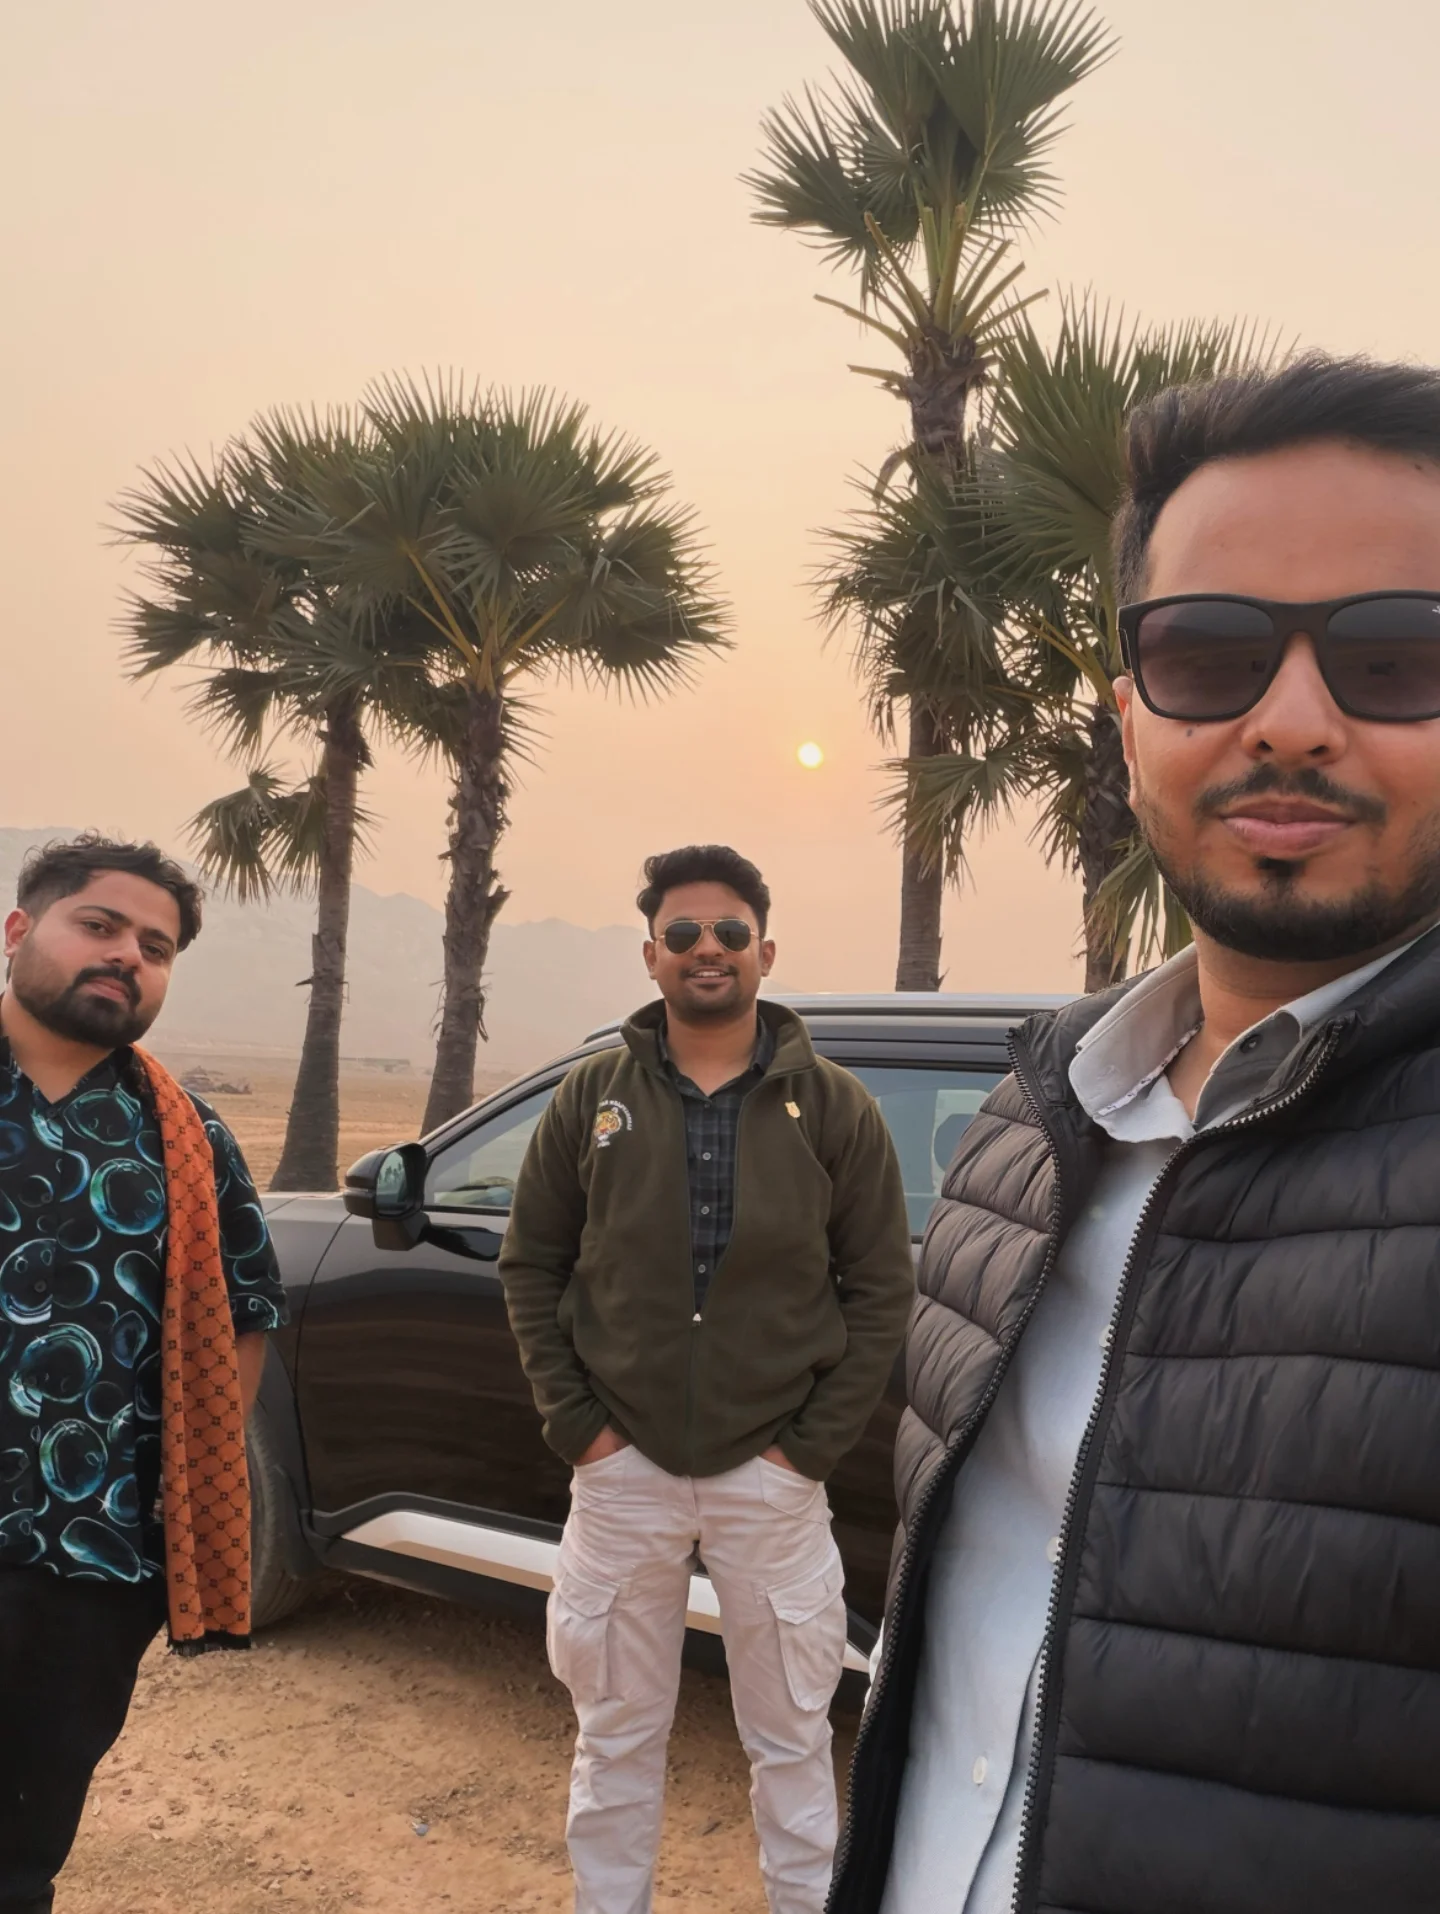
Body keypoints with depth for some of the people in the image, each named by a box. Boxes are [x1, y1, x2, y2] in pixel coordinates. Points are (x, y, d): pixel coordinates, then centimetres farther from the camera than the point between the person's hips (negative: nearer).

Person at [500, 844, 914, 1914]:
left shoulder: (834, 1108, -2)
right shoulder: (593, 1099, 2)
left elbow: (882, 1288, 0)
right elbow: (531, 1265, 6)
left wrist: (814, 1442, -6)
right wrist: (572, 1418, -2)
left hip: (771, 1476, -1)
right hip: (624, 1472, 1)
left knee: (792, 1742, 14)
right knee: (618, 1741, 17)